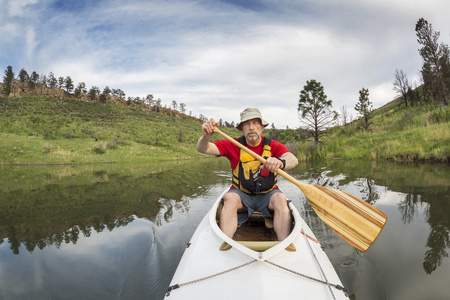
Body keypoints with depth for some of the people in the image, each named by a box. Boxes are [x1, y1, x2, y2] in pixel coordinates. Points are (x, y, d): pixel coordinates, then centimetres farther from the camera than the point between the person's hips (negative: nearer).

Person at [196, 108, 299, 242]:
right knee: (229, 197, -30)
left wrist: (280, 162, -51)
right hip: (242, 195, 0)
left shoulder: (273, 146, -5)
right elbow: (202, 149, -12)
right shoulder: (233, 145, -4)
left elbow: (293, 159, -25)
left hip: (267, 195, 0)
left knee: (280, 198, -30)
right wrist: (205, 136, -37)